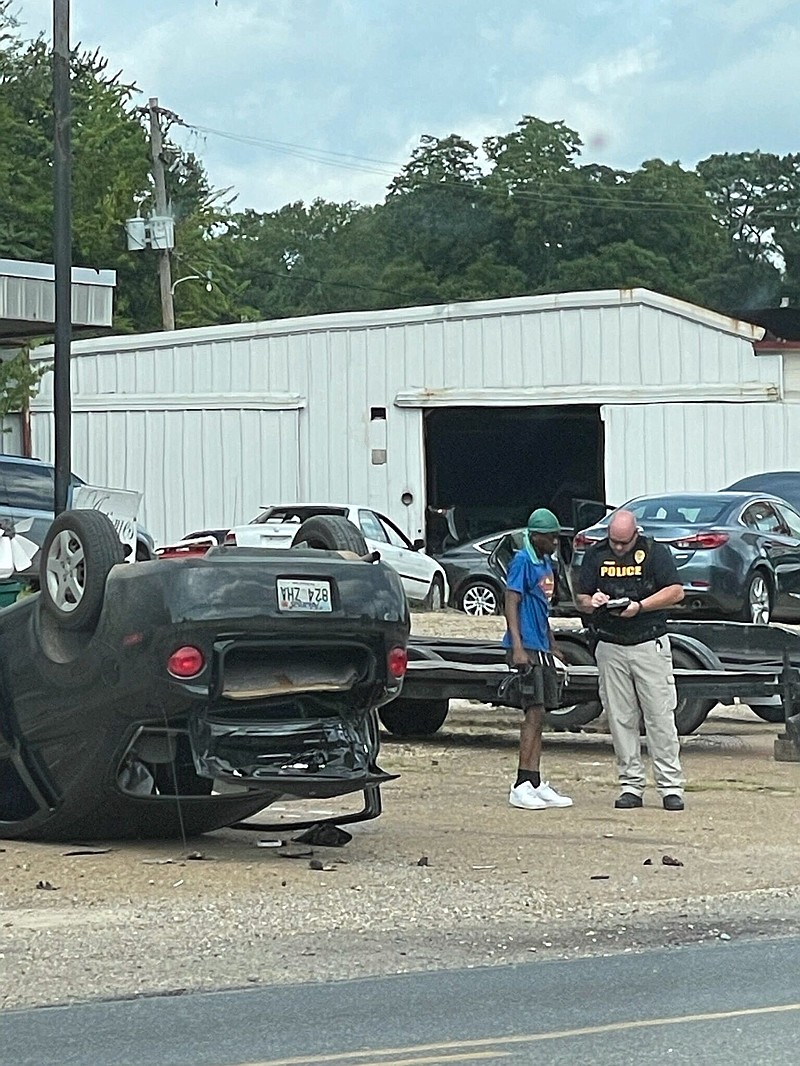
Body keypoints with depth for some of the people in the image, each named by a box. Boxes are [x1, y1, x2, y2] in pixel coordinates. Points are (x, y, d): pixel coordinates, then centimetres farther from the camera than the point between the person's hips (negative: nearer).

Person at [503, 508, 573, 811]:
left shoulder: (546, 563, 17)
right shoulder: (522, 561, -10)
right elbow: (511, 604, -15)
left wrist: (553, 647, 26)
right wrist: (517, 648, -22)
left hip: (542, 649, 9)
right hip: (527, 647, -9)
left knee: (538, 714, 9)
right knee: (534, 712, -12)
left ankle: (535, 784, 13)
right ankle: (522, 786, -12)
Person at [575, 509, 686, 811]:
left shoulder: (654, 552, 0)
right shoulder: (595, 556, 9)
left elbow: (676, 591, -5)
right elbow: (580, 598, 13)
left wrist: (640, 606, -16)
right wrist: (591, 602, -11)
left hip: (650, 644, -3)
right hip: (610, 648, 3)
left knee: (660, 716, -5)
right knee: (620, 719, 4)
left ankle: (671, 786, -2)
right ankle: (631, 786, 9)